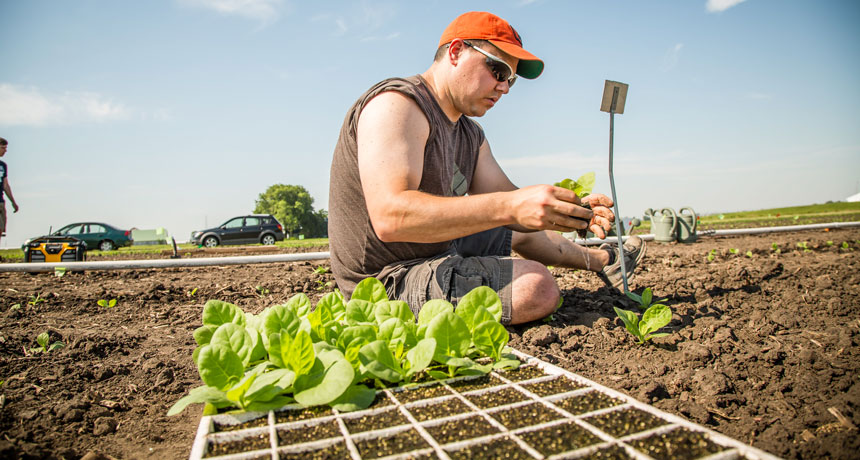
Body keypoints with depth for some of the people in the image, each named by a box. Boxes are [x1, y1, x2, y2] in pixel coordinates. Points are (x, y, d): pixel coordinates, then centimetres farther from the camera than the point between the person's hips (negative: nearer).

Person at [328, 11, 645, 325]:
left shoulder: (470, 135, 11)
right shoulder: (396, 104, -20)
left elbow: (503, 202, 5)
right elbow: (390, 217, -34)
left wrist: (574, 211, -13)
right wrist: (512, 207, -39)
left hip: (437, 250, 10)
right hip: (389, 279, -10)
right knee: (536, 285, -26)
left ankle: (605, 260, 52)